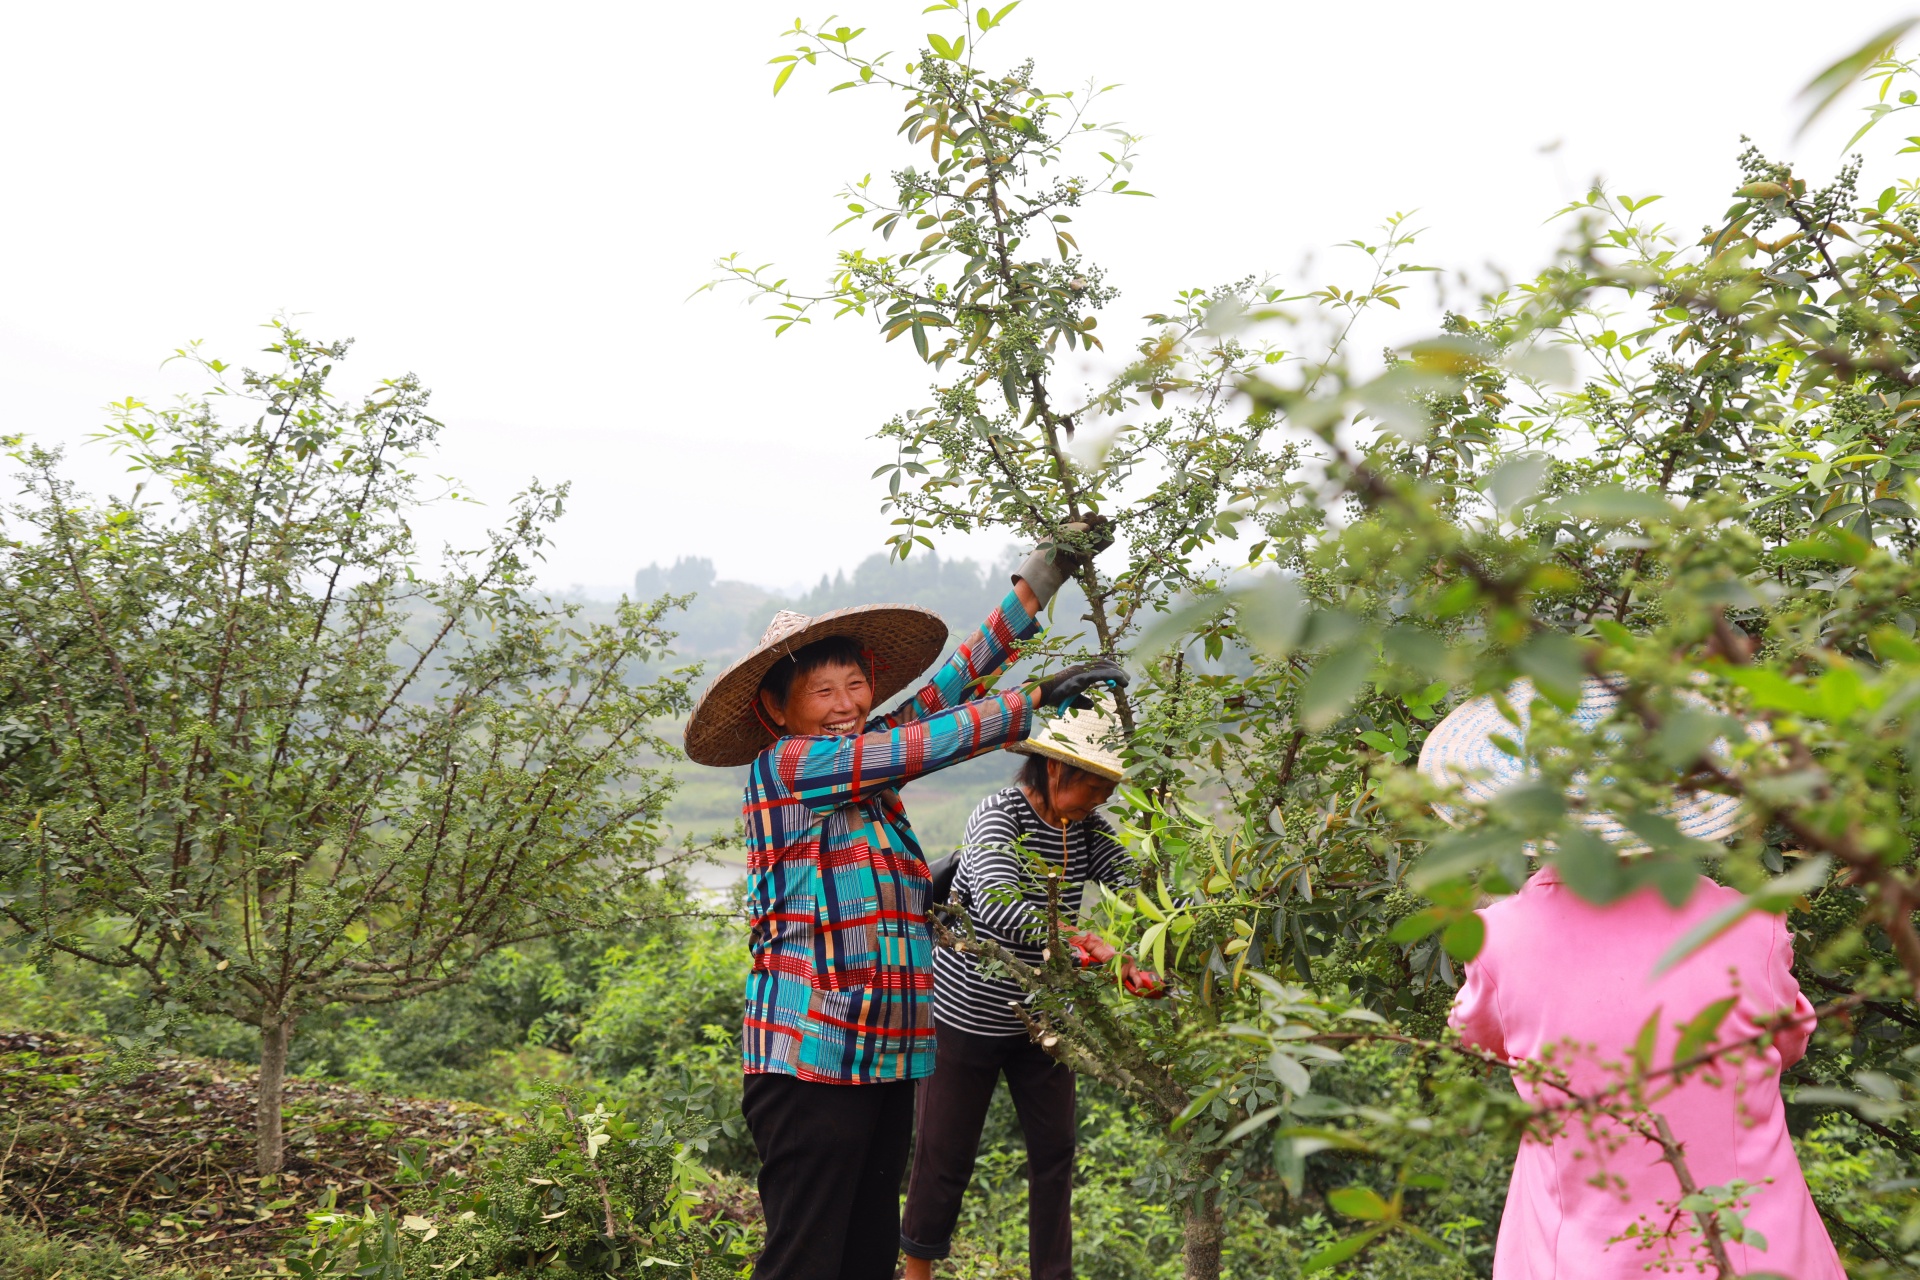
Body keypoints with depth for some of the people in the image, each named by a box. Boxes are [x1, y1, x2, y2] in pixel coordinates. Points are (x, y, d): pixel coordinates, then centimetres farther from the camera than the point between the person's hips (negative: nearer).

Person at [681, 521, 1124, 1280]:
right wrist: (1035, 700, -7)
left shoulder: (866, 757, 13)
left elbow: (951, 682, 13)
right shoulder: (786, 763, -8)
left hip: (886, 1057, 8)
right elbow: (926, 743, -12)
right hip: (811, 1061, -8)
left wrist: (1044, 575, 15)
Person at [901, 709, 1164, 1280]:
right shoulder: (1000, 815, -22)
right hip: (970, 1012, -6)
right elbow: (997, 905, -37)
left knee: (1055, 1152, 8)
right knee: (946, 1153, 5)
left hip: (1041, 1014, 6)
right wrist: (1088, 944, -45)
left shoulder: (1086, 827, -1)